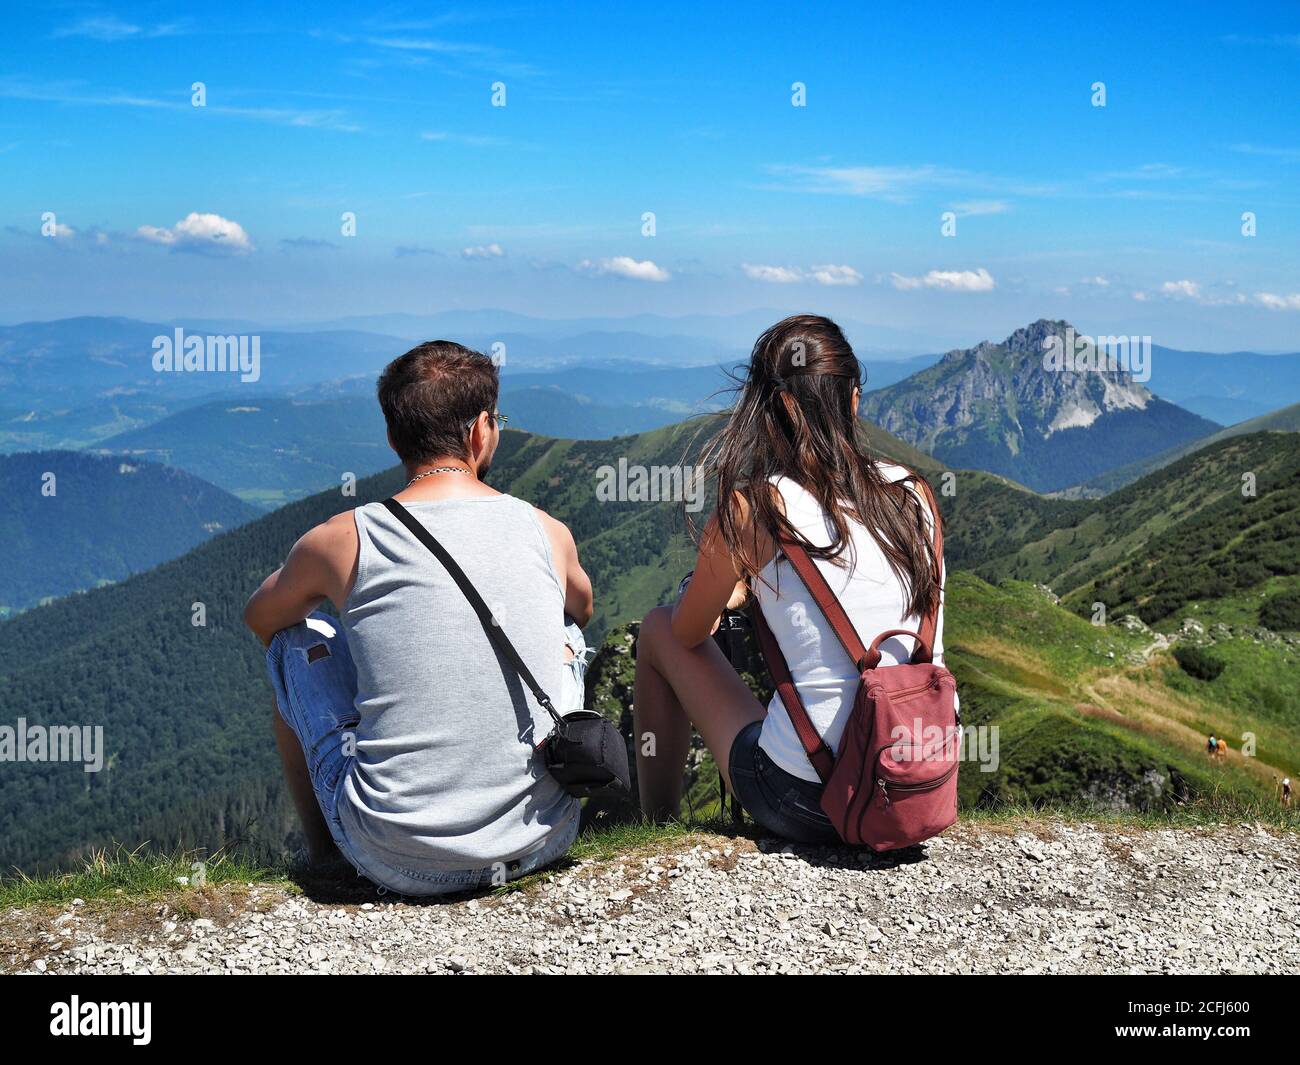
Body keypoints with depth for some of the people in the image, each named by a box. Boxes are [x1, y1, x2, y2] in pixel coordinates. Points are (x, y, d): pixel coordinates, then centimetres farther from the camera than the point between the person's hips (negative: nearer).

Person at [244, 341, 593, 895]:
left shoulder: (342, 539, -5)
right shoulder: (548, 532, 1)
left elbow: (259, 617, 19)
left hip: (400, 863, -2)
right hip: (541, 843, 2)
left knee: (297, 639, 20)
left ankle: (322, 850, 31)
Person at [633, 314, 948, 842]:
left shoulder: (751, 508, -13)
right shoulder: (911, 492, 1)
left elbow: (689, 634, 4)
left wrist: (722, 590, 28)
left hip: (805, 803, -5)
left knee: (658, 630, 17)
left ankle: (657, 827, 32)